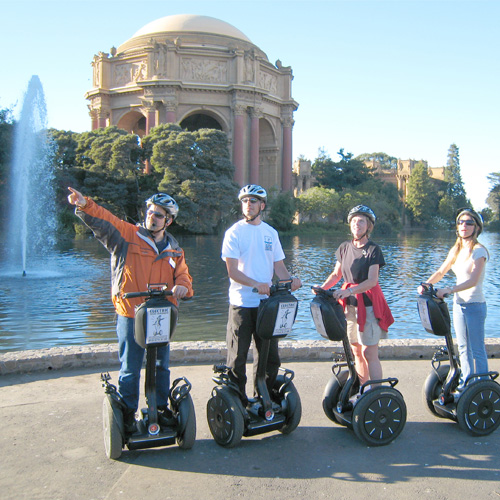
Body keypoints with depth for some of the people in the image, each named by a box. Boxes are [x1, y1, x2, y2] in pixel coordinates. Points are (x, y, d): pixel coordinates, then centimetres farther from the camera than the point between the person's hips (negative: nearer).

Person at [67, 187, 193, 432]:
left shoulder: (174, 250, 11)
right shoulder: (127, 235, -2)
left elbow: (183, 274, 13)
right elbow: (103, 221, -14)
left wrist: (182, 286, -11)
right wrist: (85, 205, -33)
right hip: (131, 316, -4)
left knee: (161, 367, 16)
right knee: (130, 369, 5)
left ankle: (161, 409, 32)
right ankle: (128, 414, 21)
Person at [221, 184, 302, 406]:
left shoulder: (271, 232, 11)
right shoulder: (234, 232, -3)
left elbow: (278, 265, 12)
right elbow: (232, 271, -11)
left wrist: (290, 278, -10)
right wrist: (256, 284, -26)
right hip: (241, 304, -4)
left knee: (269, 356, 11)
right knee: (238, 357, 2)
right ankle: (237, 402, 17)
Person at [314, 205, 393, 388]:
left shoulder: (373, 249, -7)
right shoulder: (344, 247, 8)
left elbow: (372, 280, -17)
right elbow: (336, 273, 14)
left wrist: (349, 291, -30)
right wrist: (322, 287, -4)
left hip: (368, 304, -5)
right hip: (349, 304, 5)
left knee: (369, 353, -8)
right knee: (356, 352, 11)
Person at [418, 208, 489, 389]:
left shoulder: (478, 251, -14)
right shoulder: (456, 250, 7)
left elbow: (473, 281, -26)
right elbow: (440, 272, 11)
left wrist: (449, 290, -37)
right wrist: (426, 284, -6)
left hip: (475, 305, -7)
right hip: (458, 304, 7)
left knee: (477, 350, 0)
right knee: (463, 348, 16)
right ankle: (465, 383, 28)